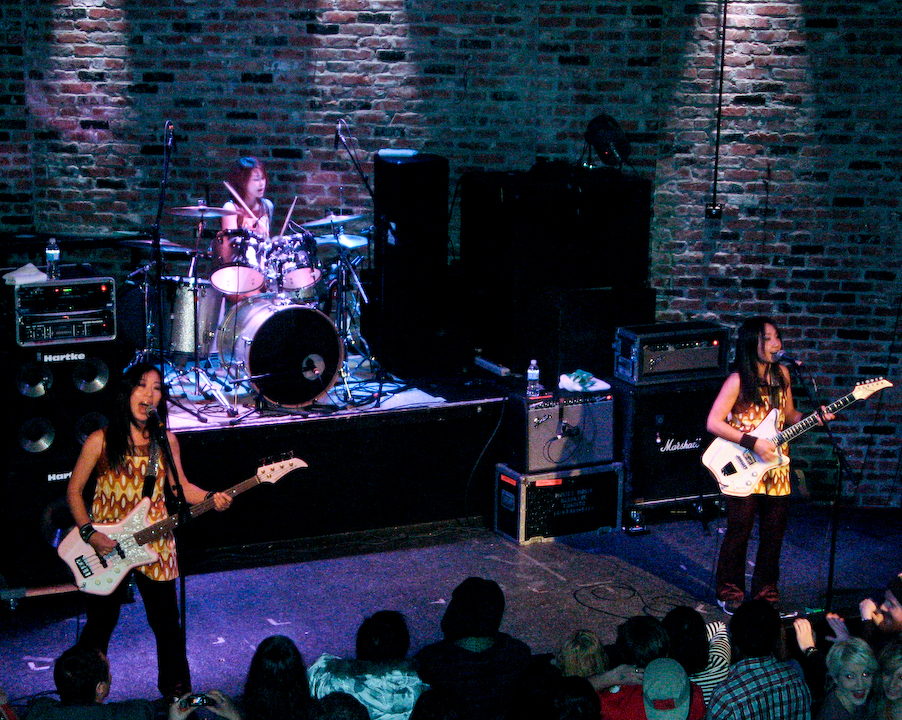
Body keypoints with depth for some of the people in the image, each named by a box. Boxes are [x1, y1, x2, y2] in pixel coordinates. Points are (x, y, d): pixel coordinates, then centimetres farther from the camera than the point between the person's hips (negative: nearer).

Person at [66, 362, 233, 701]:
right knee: (100, 625, 9)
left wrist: (211, 498, -11)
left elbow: (180, 486, 8)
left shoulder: (166, 440, 1)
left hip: (154, 543, 2)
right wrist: (89, 534, -13)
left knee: (166, 623, 10)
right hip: (105, 546, -2)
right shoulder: (100, 440, -9)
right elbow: (74, 490, -3)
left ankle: (177, 691, 29)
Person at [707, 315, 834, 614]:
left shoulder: (781, 374, 6)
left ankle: (766, 592, 26)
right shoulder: (738, 381, -13)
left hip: (776, 467, 5)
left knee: (774, 535, 11)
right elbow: (713, 423, -15)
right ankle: (730, 593, 18)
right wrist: (753, 443, -19)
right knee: (739, 534, 2)